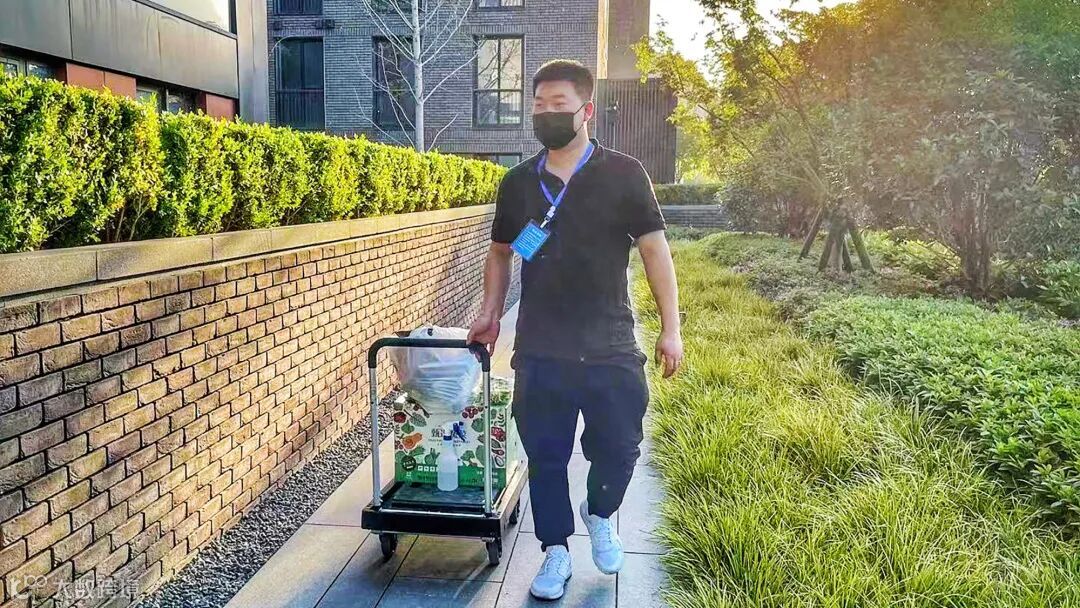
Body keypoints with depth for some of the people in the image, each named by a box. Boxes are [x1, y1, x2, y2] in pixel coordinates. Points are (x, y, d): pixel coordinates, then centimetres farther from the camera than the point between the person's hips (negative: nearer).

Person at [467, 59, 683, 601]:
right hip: (539, 352, 2)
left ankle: (599, 514, 39)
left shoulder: (623, 174, -3)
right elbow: (501, 252, 19)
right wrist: (490, 314, 8)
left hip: (611, 349, -2)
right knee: (545, 455, 8)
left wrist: (671, 328, -4)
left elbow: (654, 249, -1)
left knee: (618, 449, 7)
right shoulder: (518, 183, 7)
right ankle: (556, 552, 28)